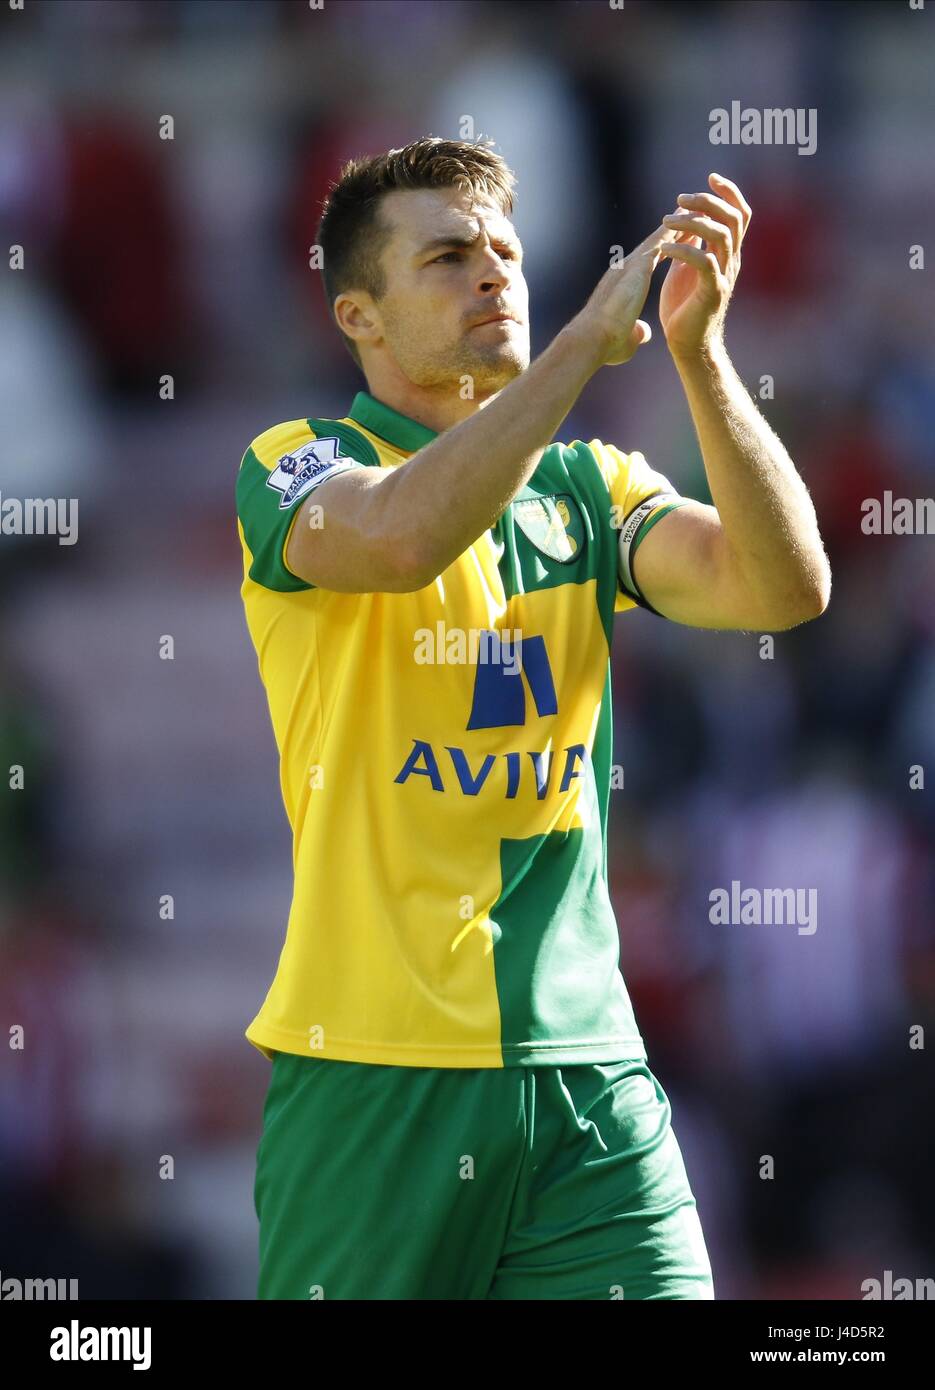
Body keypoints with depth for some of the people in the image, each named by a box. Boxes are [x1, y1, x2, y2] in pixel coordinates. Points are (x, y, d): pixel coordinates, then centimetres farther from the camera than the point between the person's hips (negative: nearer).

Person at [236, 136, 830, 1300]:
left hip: (586, 1066, 3)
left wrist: (698, 351, -14)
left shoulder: (588, 487, 13)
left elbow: (786, 584, -4)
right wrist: (588, 336, -22)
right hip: (375, 1072, -3)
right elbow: (401, 534, -23)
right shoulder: (295, 470, 0)